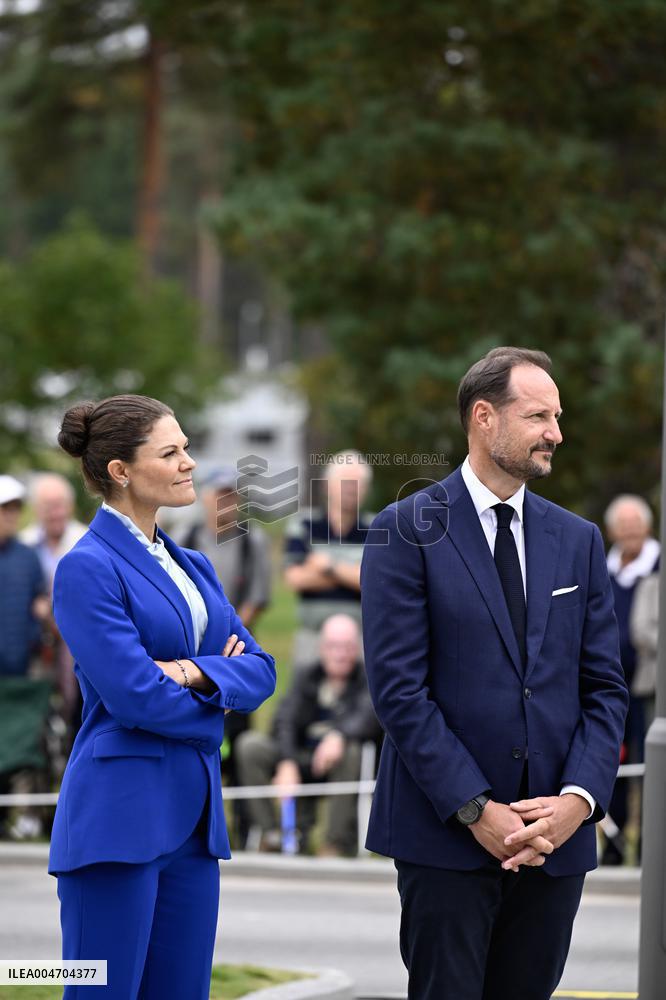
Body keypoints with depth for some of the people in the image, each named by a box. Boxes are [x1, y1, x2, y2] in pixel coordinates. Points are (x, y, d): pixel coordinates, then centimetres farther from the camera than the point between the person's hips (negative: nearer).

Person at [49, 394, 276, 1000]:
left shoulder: (192, 565, 16)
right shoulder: (88, 568, -9)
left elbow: (260, 670, 9)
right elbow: (135, 697, -17)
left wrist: (197, 672, -11)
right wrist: (222, 689, 0)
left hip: (193, 816, 8)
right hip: (121, 816, -8)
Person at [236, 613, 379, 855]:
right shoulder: (307, 678, 9)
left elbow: (369, 717, -22)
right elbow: (284, 721, -6)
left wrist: (339, 735, -44)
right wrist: (287, 763, -25)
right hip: (303, 760, 4)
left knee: (351, 750, -37)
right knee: (251, 744, -17)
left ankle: (337, 843, -31)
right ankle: (270, 834, -20)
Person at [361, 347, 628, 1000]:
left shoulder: (577, 540, 12)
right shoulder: (407, 531, -2)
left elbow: (604, 687, 10)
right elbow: (399, 688, -9)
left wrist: (580, 798, -7)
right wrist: (476, 811, -14)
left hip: (557, 836, 4)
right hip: (445, 832, -4)